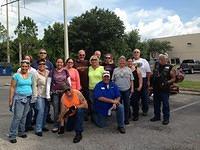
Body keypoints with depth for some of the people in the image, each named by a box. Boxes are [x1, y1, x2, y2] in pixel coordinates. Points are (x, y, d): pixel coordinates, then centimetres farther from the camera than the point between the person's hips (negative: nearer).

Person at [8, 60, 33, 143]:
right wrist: (10, 100, -6)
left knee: (24, 116, 11)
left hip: (28, 98, 5)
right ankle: (12, 135, 1)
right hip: (19, 98, -4)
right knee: (17, 117, -7)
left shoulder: (31, 75, 9)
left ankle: (21, 132, 25)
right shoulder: (16, 75, -4)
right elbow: (12, 88, -4)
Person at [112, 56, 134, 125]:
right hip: (118, 90, 0)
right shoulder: (115, 70, 8)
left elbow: (131, 80, 7)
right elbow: (113, 80, 9)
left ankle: (126, 119, 15)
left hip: (127, 90, 0)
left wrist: (132, 88, 0)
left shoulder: (128, 69, 8)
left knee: (127, 105, 4)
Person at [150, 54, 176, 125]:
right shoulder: (156, 65, 6)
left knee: (165, 104, 2)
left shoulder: (170, 68, -8)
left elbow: (173, 78, -4)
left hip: (164, 90, -5)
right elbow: (153, 74, 20)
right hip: (156, 88, 5)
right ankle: (157, 116, 30)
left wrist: (167, 82, -19)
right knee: (156, 103, 15)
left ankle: (166, 118, 15)